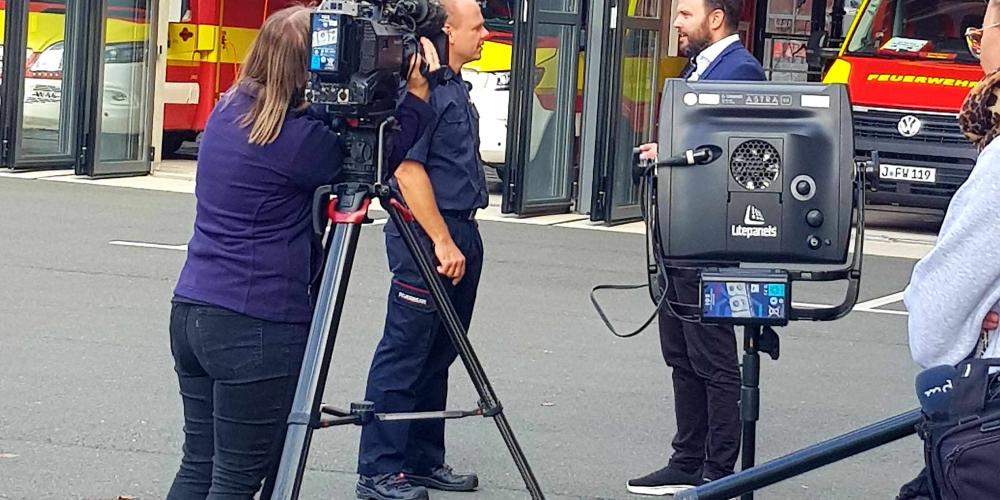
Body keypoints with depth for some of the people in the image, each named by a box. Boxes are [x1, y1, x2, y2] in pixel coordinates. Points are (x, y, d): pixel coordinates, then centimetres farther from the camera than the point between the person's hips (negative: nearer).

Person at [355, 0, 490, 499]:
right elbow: (408, 169, -20)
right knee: (404, 355, -6)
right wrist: (442, 242, -21)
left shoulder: (456, 87, 15)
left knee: (438, 356, 14)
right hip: (425, 237, -10)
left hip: (461, 234, 10)